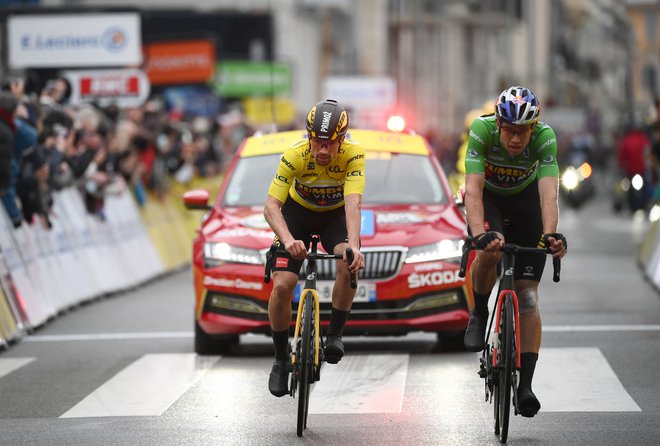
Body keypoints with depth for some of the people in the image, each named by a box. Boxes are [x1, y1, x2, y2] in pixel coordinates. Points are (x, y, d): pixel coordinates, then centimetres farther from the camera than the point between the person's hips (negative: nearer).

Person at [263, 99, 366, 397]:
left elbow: (352, 203, -40)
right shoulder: (295, 155, -31)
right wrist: (288, 240, -54)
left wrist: (353, 246, -56)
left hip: (336, 214, 0)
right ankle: (281, 359, 6)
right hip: (298, 213, 0)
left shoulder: (353, 155, -30)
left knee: (350, 264, -31)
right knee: (281, 285, -15)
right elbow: (271, 206, -36)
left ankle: (335, 334, -10)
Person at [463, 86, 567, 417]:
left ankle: (525, 385, -6)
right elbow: (473, 189, -39)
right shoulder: (482, 130, -32)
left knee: (527, 294, -8)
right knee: (490, 251, -35)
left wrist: (551, 234, -57)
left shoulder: (545, 137, -31)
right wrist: (479, 234, -55)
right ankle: (479, 313, -5)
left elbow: (549, 193, -40)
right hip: (488, 197, -1)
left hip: (525, 200, 1)